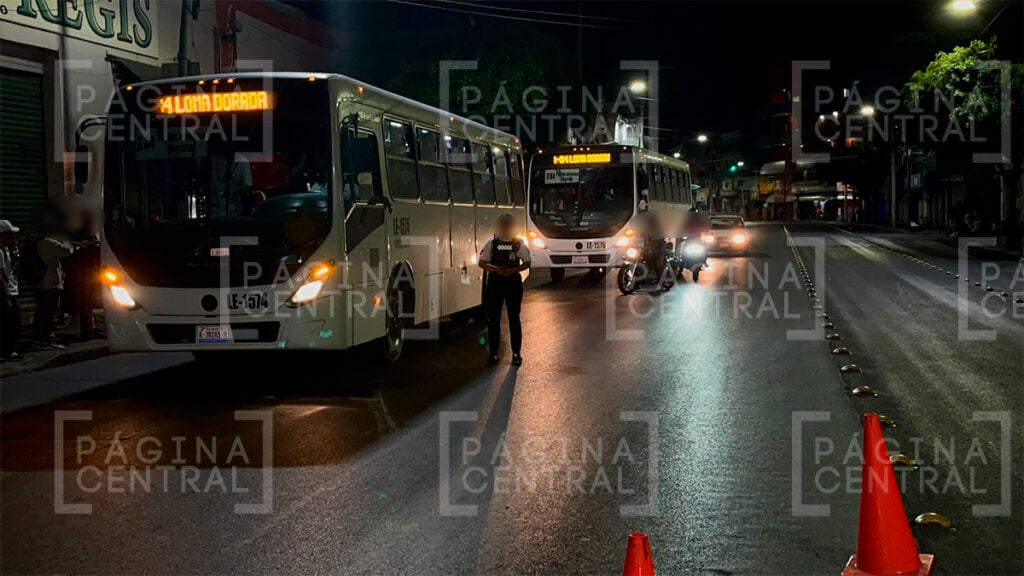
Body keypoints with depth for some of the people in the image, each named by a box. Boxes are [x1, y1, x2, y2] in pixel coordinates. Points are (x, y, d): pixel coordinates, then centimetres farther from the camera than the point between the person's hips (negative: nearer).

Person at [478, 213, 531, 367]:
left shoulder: (518, 244, 3)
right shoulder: (491, 243, 4)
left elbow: (527, 263, 1)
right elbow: (482, 263, 1)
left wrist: (512, 270, -16)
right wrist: (496, 269, -17)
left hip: (513, 283, -1)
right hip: (494, 283, 1)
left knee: (514, 318, 2)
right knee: (493, 319, 3)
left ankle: (516, 353, 8)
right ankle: (494, 352, 10)